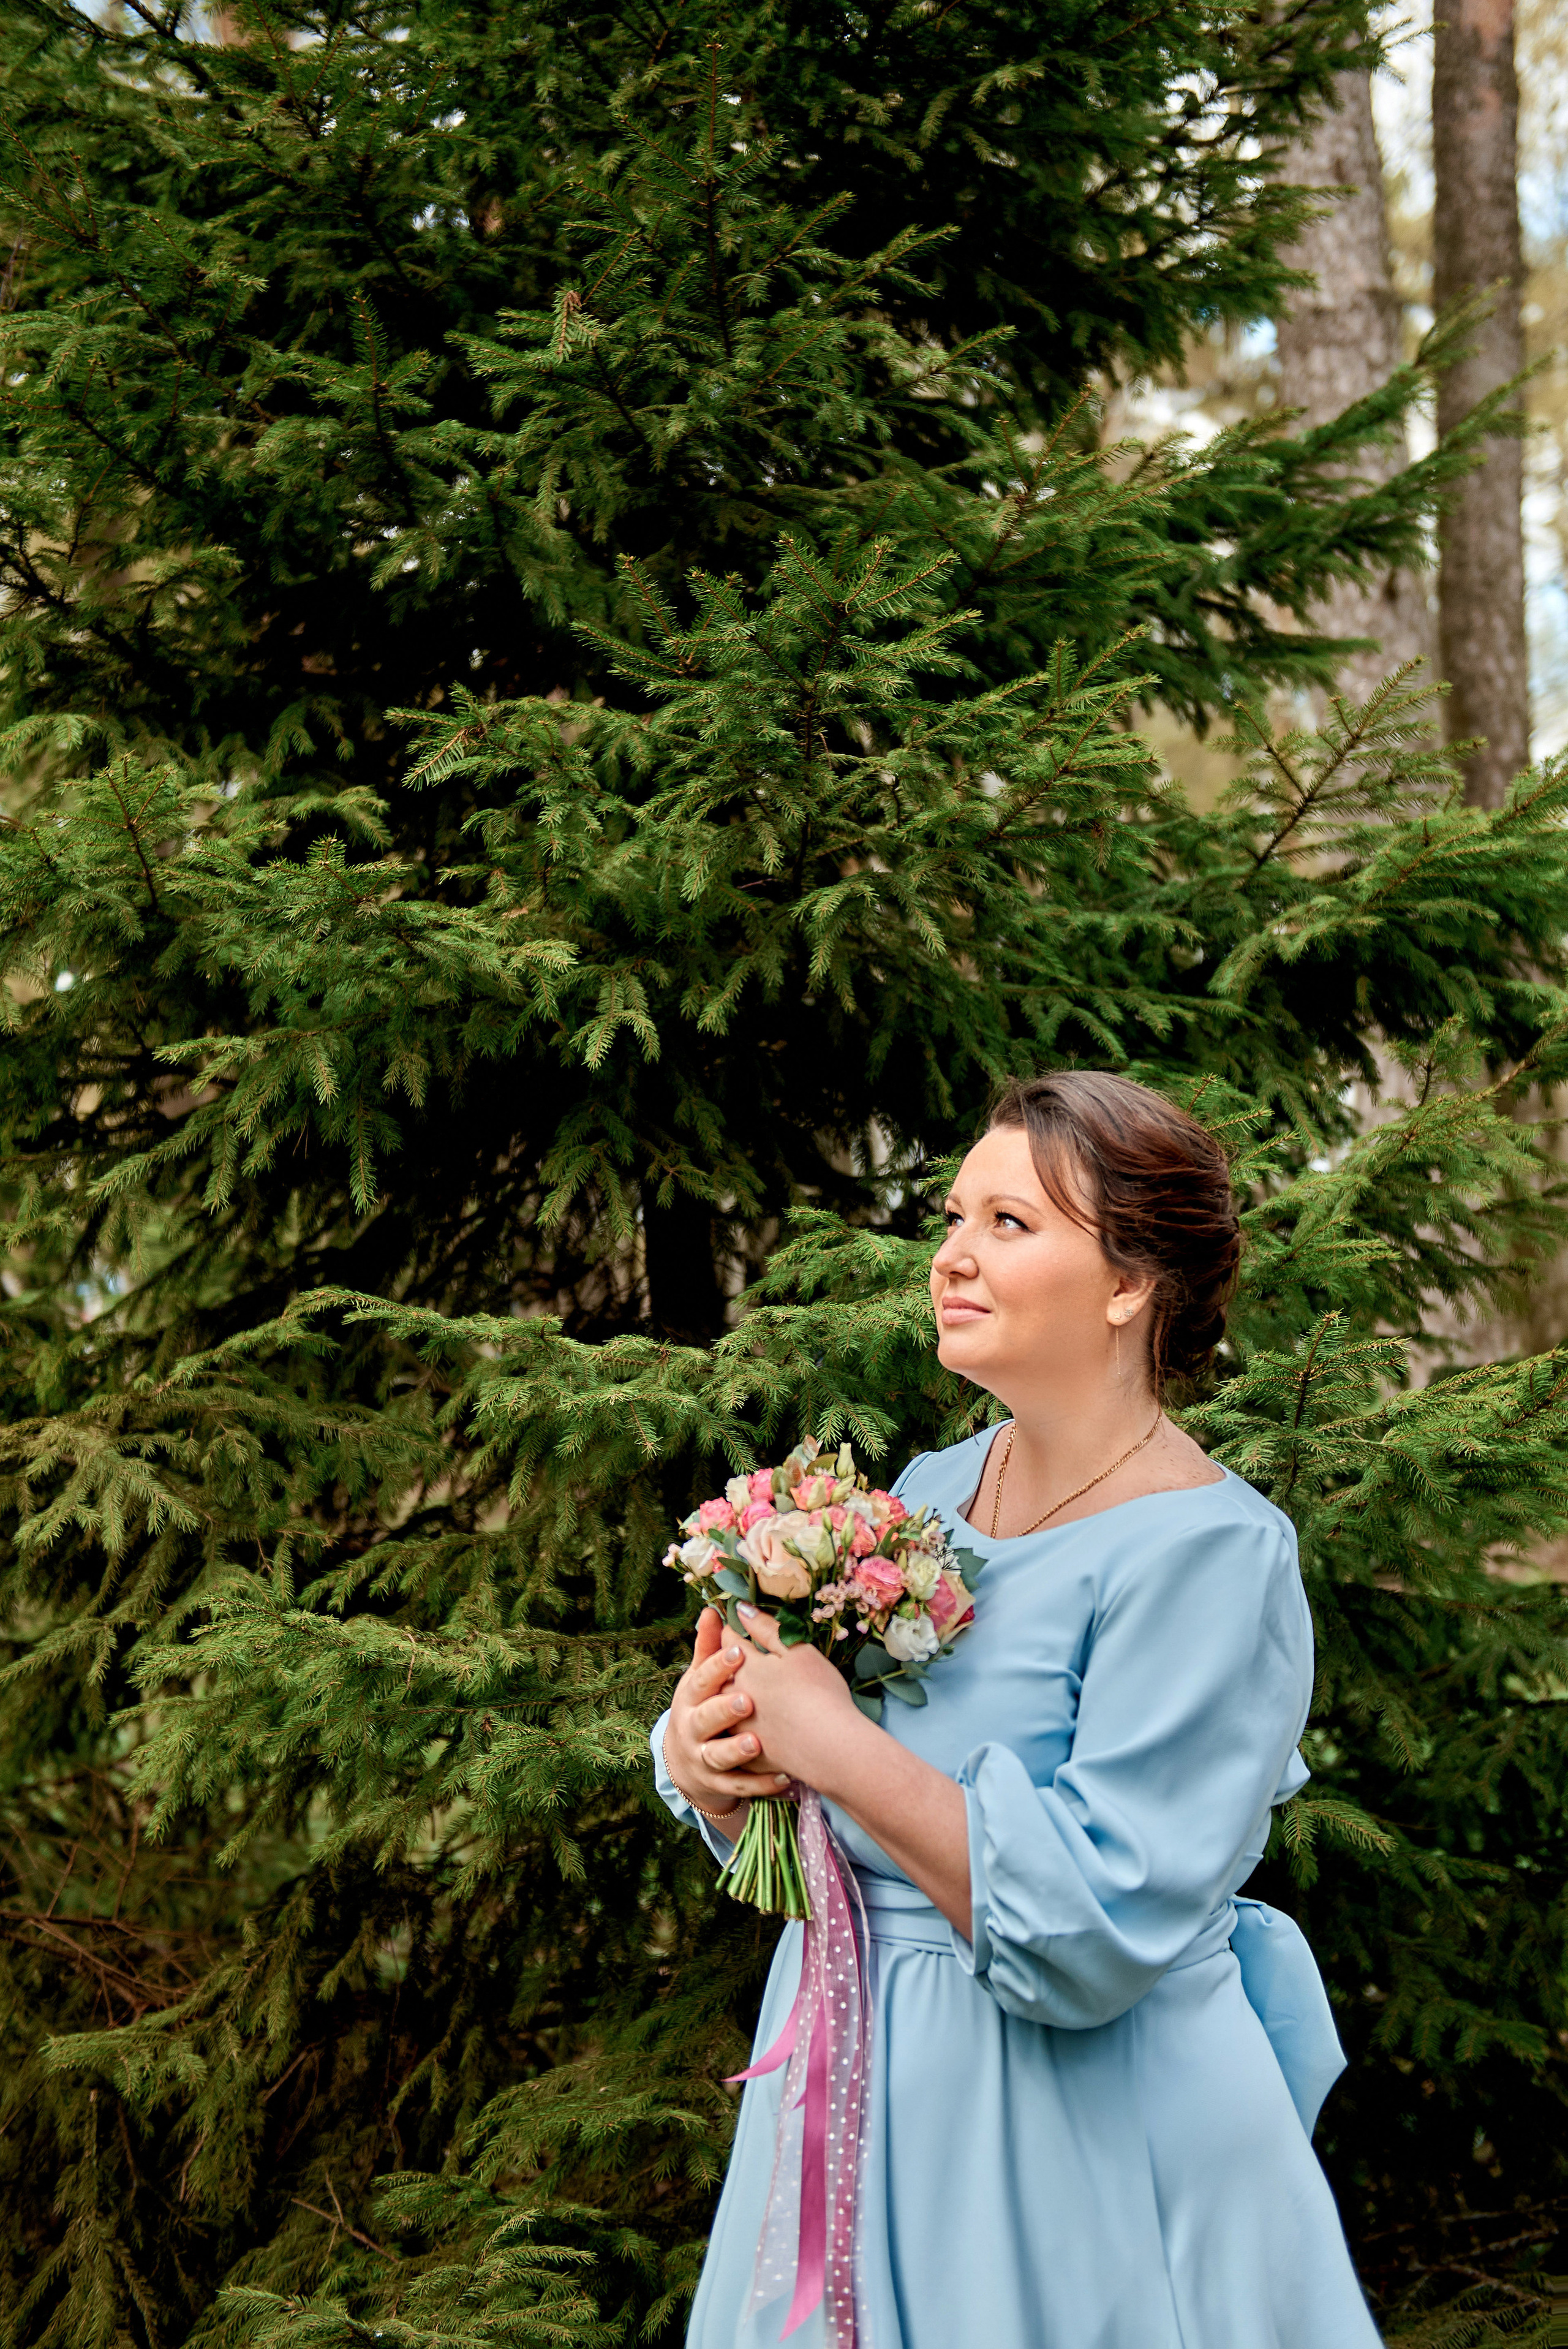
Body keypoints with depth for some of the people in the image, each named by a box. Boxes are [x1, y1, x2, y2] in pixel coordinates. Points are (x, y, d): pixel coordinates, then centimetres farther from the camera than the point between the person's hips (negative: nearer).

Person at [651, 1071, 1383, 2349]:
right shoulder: (930, 1490, 3)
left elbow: (1093, 1932, -27)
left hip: (1084, 2145, -7)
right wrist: (706, 1762, -12)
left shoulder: (1208, 1551, -19)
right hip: (870, 2097, 7)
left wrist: (836, 1745, -25)